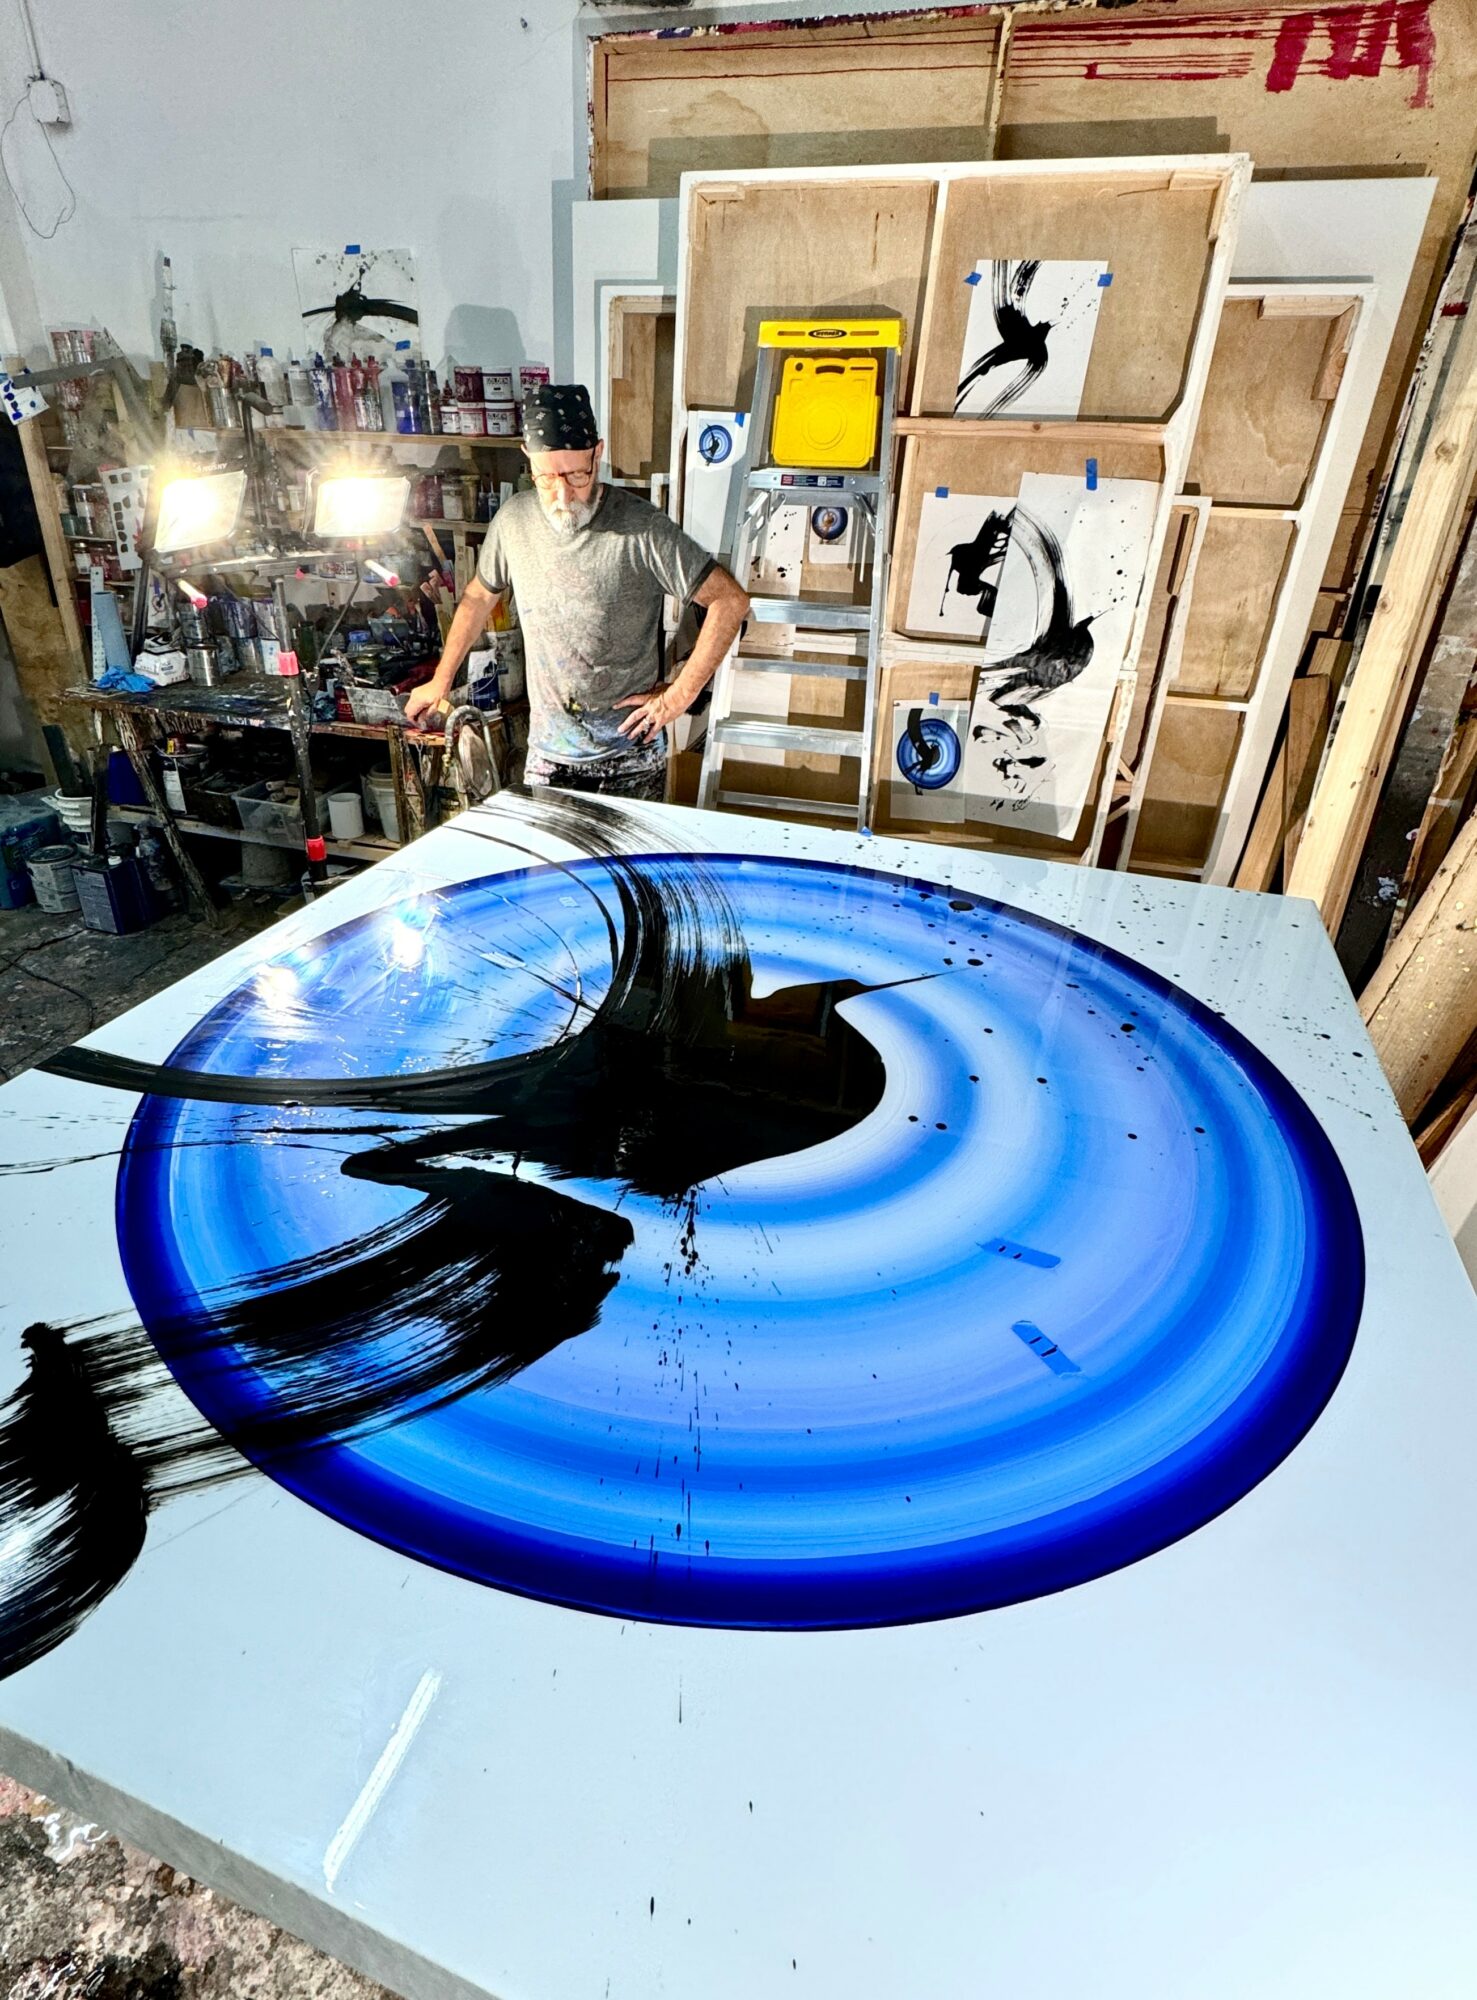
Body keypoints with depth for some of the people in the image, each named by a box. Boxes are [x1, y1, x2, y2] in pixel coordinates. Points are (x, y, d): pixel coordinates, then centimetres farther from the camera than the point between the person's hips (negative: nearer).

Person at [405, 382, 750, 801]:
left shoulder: (642, 529, -15)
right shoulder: (513, 519, 0)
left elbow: (730, 601, -14)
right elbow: (478, 596, 17)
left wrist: (679, 695, -13)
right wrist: (441, 680, 20)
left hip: (630, 754, -3)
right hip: (547, 752, 4)